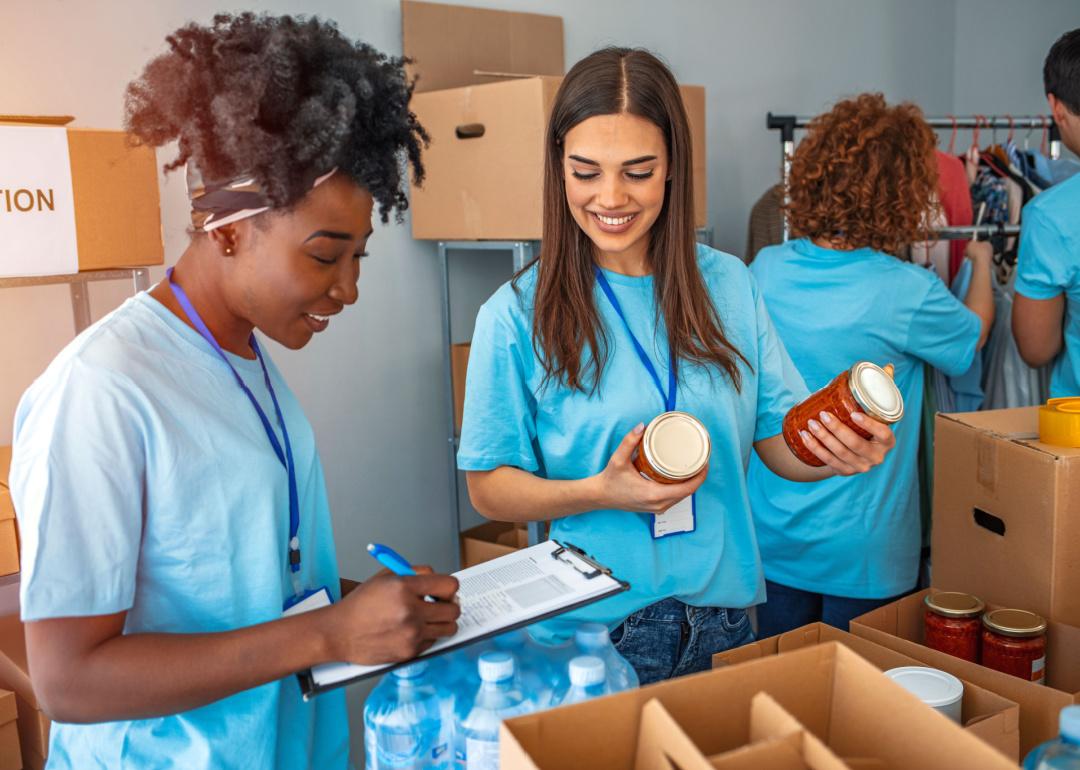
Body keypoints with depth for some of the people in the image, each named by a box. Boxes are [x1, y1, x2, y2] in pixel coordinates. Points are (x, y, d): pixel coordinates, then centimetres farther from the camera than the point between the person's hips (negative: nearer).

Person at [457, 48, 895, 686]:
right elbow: (490, 488, -6)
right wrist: (601, 493, -22)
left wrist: (840, 453, -18)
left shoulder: (728, 284, 0)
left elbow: (782, 441, 3)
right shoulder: (518, 316, -10)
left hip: (721, 621, 4)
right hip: (588, 631, -3)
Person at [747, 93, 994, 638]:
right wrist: (981, 261, 23)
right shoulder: (908, 293, -20)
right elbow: (974, 334, 4)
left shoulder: (766, 270, -8)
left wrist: (889, 253, 25)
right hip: (858, 549, -4)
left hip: (772, 532, 4)